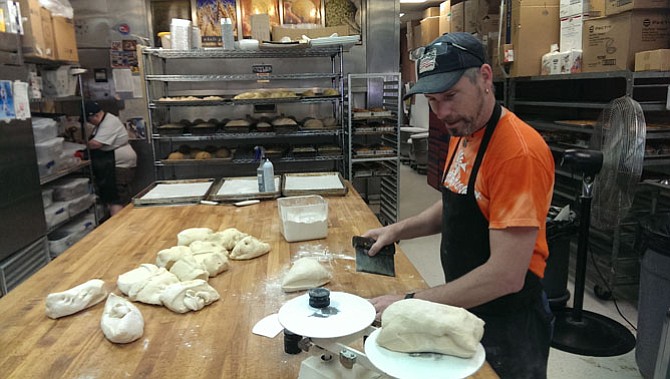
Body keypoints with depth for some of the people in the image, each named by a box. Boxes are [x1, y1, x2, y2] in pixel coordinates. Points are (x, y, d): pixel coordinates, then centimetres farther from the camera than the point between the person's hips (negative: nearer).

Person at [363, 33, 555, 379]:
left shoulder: (518, 152, -27)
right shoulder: (462, 135, 1)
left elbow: (506, 275, -29)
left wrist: (411, 303, -26)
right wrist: (398, 230, -1)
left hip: (508, 324, -7)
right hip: (463, 305, 8)